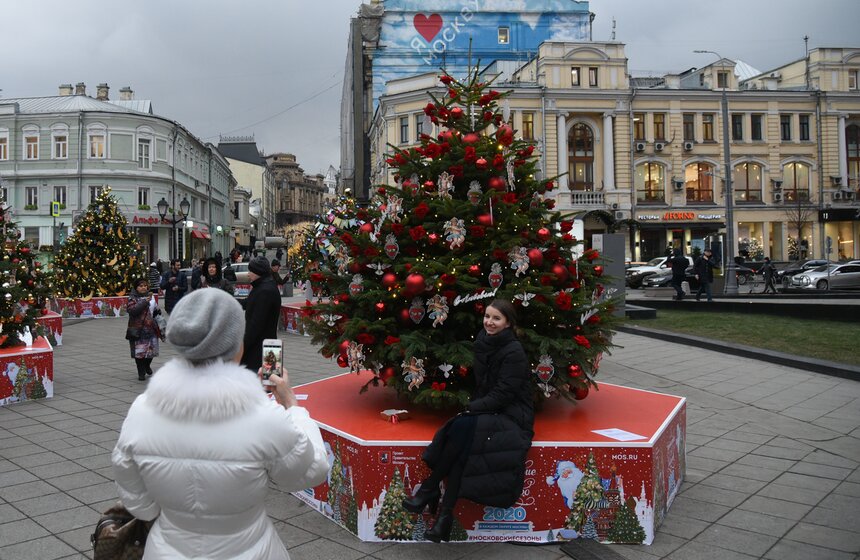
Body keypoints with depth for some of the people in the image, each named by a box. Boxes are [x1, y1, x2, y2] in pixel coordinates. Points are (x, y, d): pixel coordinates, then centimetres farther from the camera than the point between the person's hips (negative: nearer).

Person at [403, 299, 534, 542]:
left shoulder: (514, 352, -13)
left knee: (463, 427, -32)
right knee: (461, 428, -27)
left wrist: (470, 408, -17)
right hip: (489, 412, 6)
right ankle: (445, 515, -28)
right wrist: (471, 408, 0)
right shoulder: (484, 343, 8)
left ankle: (429, 488, -17)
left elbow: (503, 395, -16)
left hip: (512, 418, -6)